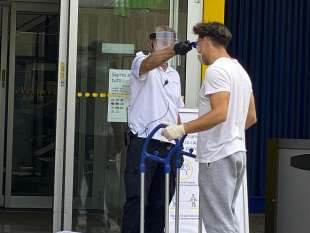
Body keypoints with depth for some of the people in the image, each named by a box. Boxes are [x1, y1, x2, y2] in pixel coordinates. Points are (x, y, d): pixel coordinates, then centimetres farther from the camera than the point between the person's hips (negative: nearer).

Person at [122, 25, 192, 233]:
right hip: (143, 143, -6)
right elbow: (150, 62, -25)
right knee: (136, 199, -9)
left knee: (160, 203, 6)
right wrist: (174, 50, -43)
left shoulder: (174, 75, 21)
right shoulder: (141, 62, 1)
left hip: (168, 146, 6)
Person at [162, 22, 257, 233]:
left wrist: (182, 129, -23)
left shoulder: (216, 70, -14)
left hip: (217, 157, -10)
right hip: (237, 151, 10)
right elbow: (251, 117, 21)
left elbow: (219, 113, -25)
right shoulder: (241, 70, 17)